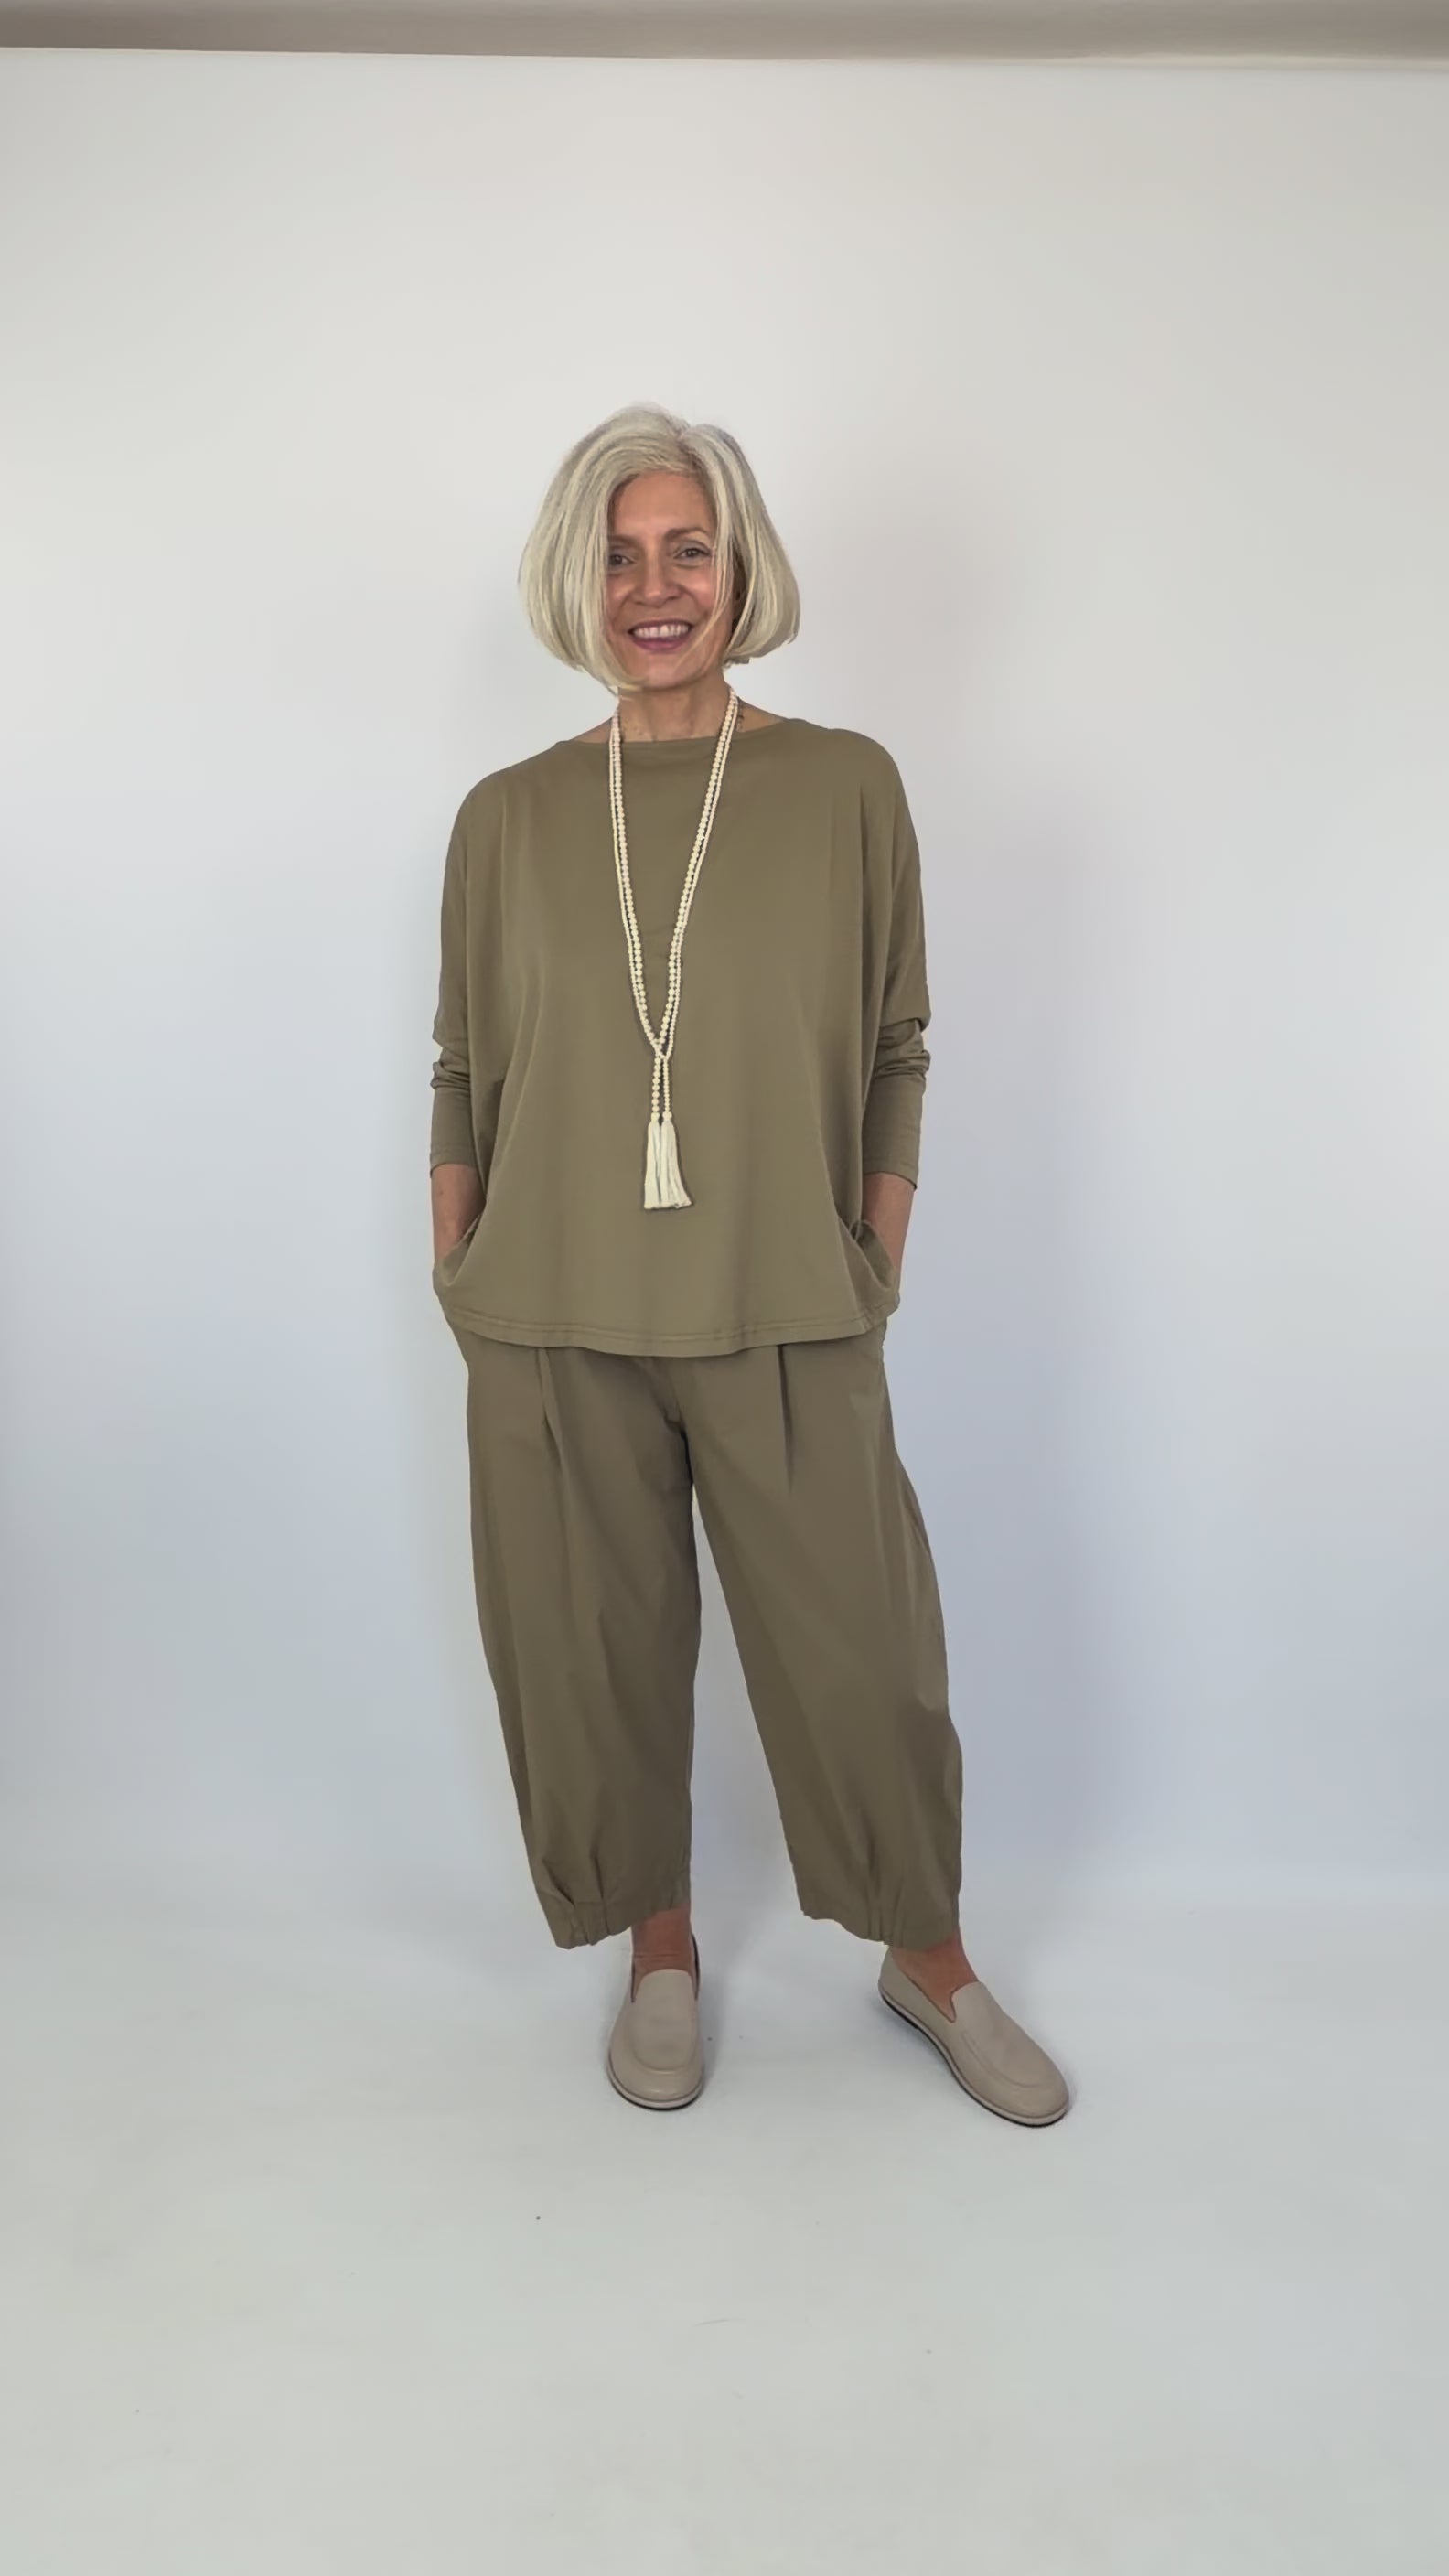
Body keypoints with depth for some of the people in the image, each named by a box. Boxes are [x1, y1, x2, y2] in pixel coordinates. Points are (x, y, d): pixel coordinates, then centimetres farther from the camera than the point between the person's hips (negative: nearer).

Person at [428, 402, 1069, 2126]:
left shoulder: (847, 786, 1)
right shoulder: (508, 816, 5)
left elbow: (895, 1053, 4)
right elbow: (463, 1074, 8)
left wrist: (876, 1271, 0)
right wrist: (455, 1283, 5)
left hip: (786, 1319, -1)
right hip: (556, 1322, 2)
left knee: (859, 1649, 7)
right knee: (594, 1648, 11)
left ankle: (929, 1960, 32)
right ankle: (659, 1952, 35)